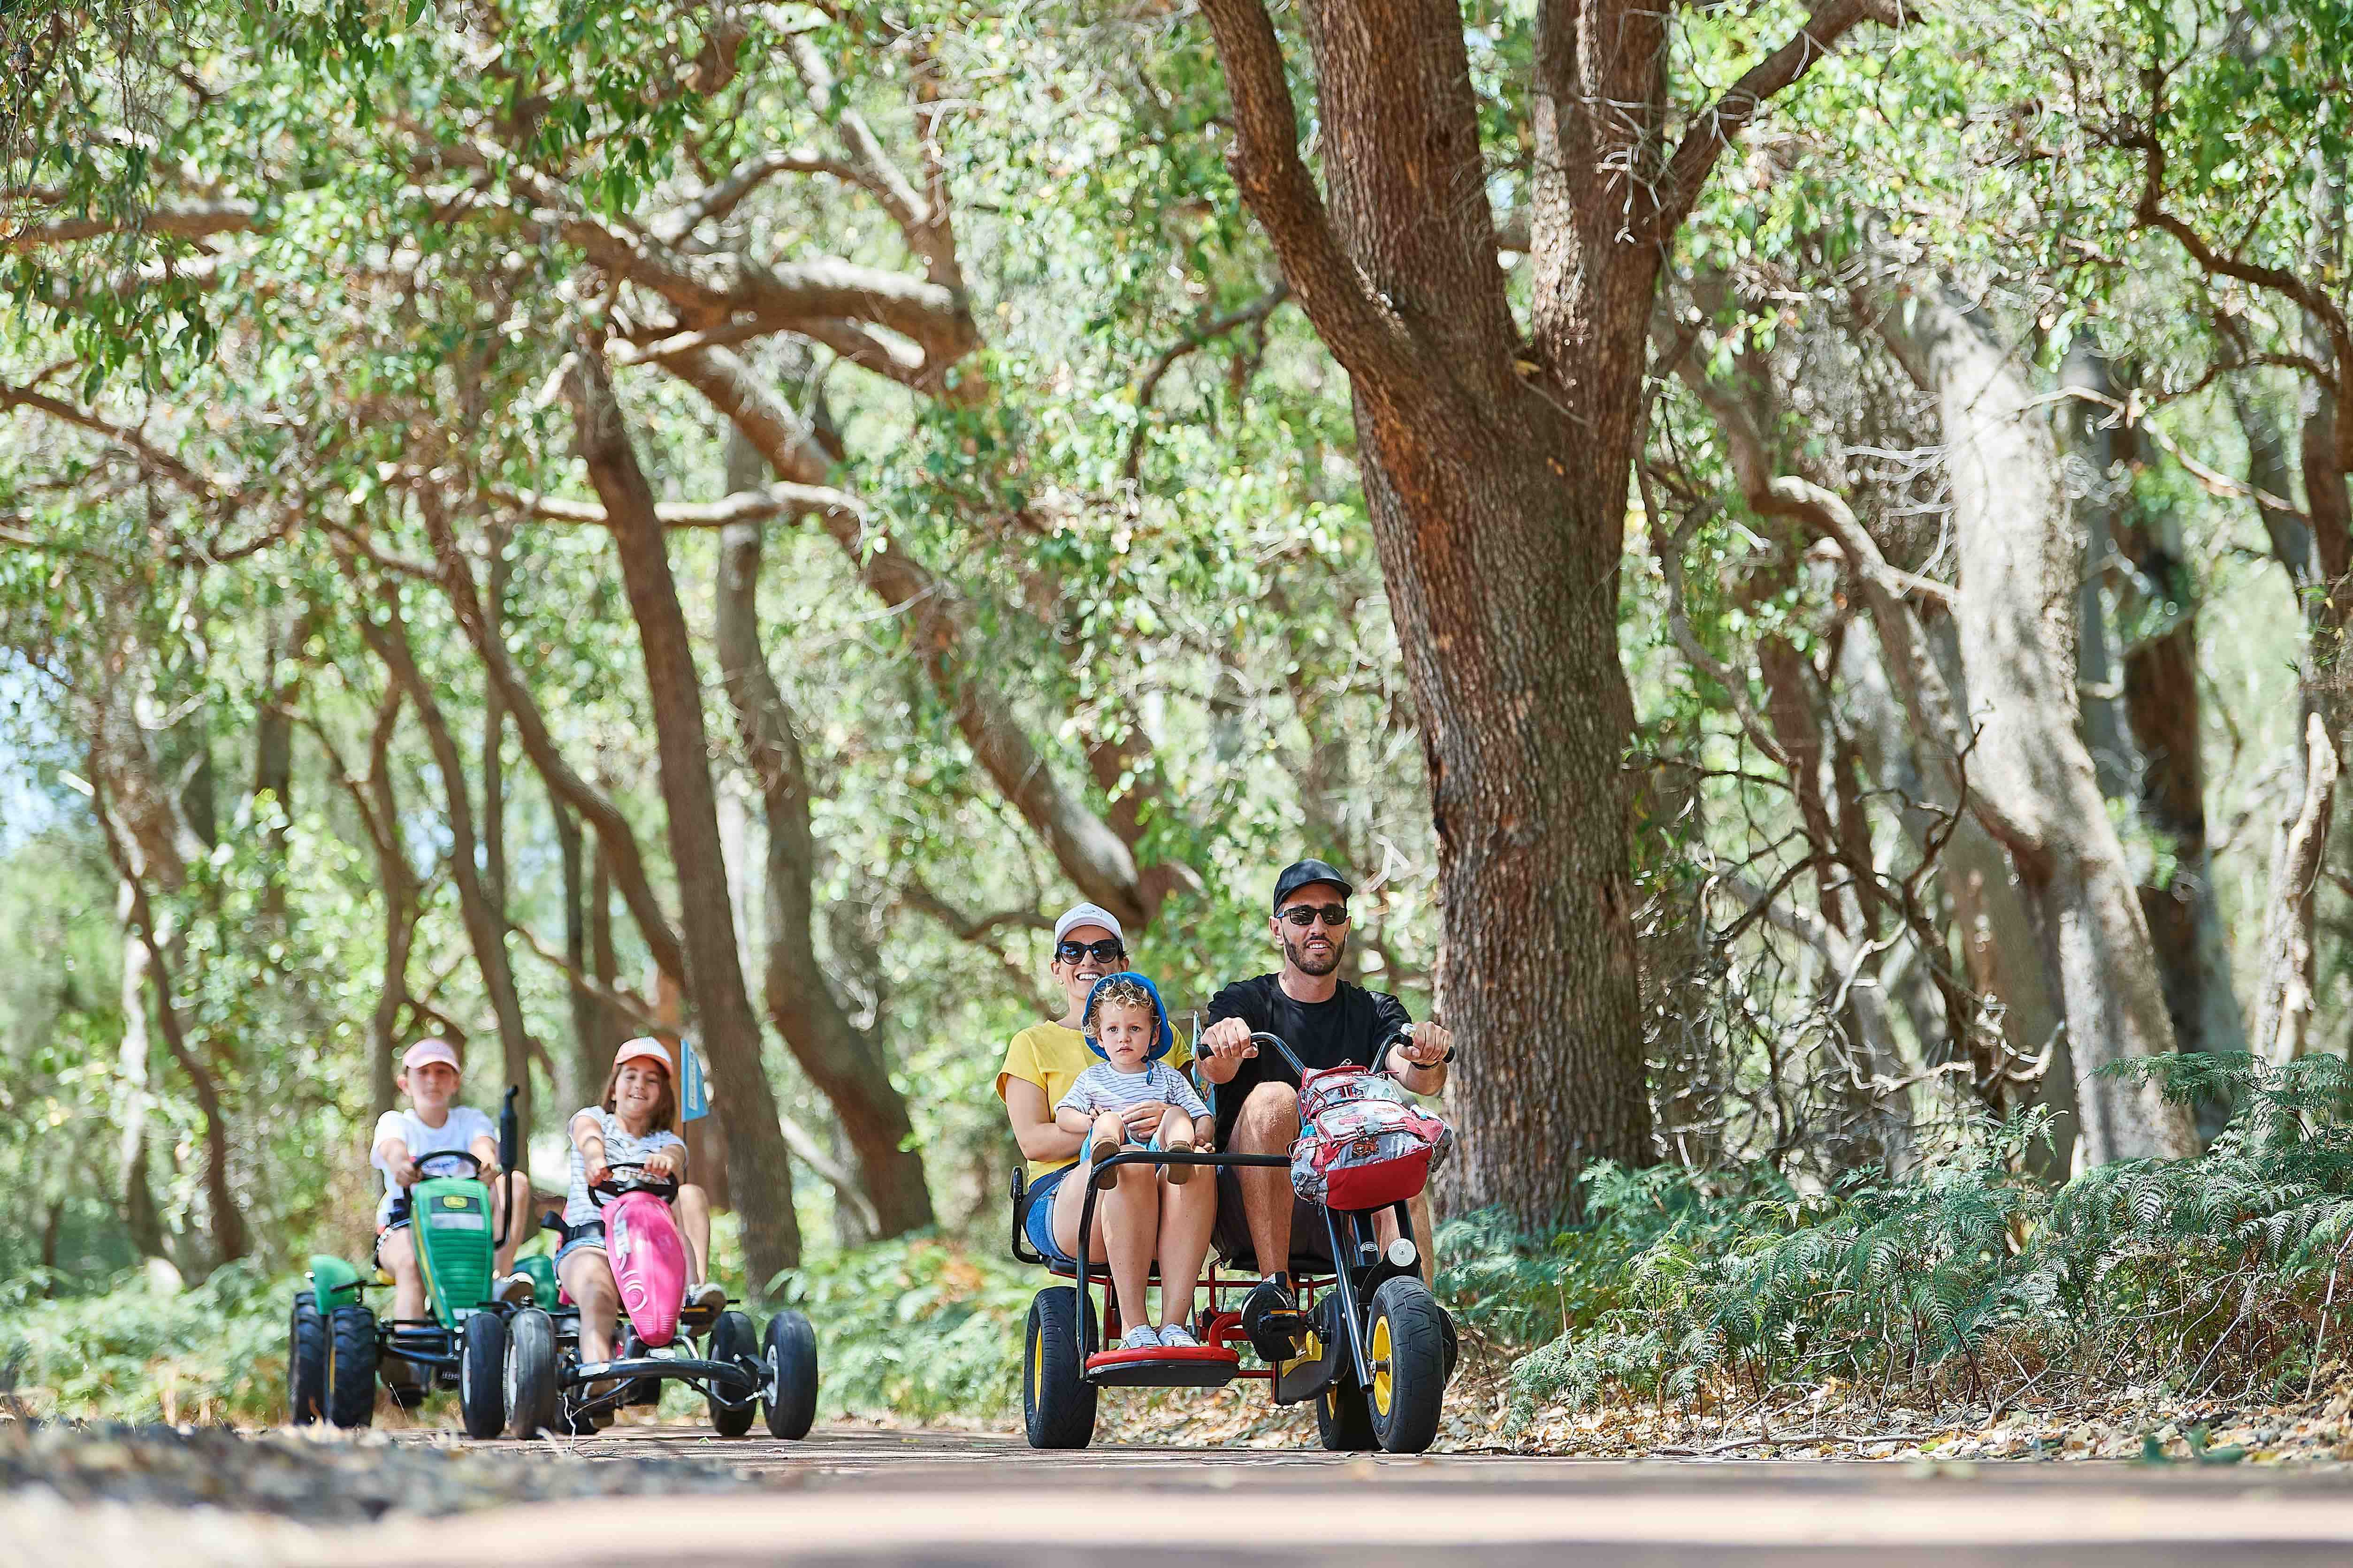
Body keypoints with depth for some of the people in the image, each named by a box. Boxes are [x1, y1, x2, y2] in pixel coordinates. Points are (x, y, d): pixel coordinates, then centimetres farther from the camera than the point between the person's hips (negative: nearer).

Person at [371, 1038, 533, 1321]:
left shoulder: (470, 1120, 13)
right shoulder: (394, 1122, 8)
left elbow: (483, 1145, -11)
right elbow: (392, 1148, -17)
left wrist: (487, 1165, -39)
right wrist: (401, 1166, -44)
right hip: (405, 1222, -2)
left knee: (516, 1181, -20)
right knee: (410, 1262, -36)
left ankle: (502, 1275, -32)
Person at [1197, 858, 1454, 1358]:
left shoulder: (1374, 1012, 15)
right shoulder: (1246, 1003, 9)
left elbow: (1414, 1076, -7)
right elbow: (1215, 1071, -14)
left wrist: (1428, 1058, -31)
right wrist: (1223, 1042, -39)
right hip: (1247, 1214, -2)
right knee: (1274, 1098, -29)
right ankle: (1273, 1288, -32)